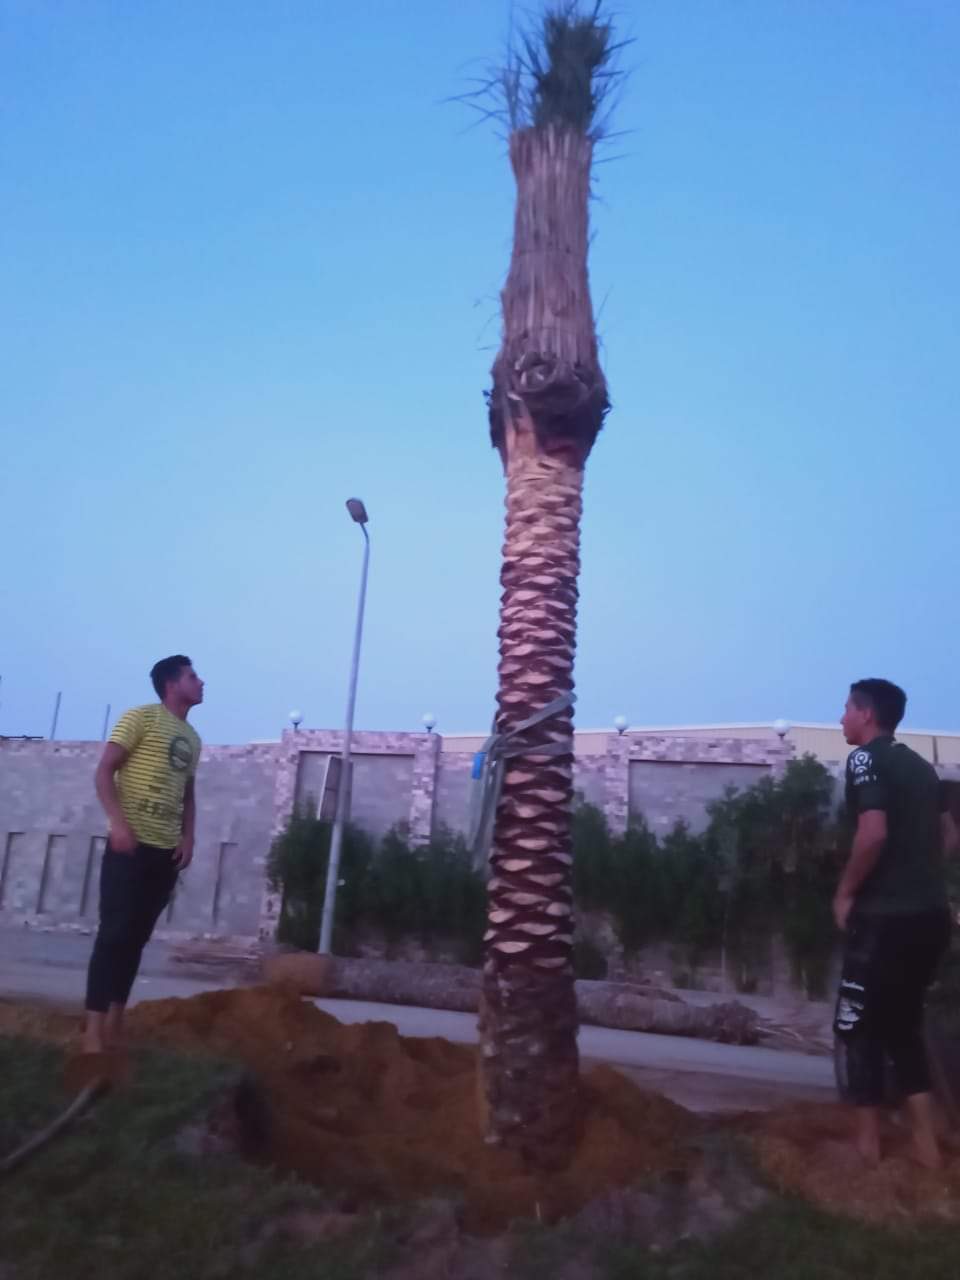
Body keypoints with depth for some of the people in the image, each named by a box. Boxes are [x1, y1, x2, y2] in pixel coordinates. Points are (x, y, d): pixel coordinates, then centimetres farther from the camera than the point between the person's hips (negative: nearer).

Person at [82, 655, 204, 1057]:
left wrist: (188, 837, 8)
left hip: (167, 850, 6)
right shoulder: (141, 717, -3)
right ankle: (93, 1030, 0)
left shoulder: (192, 739, 15)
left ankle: (115, 1024, 17)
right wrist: (118, 822, -18)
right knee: (114, 932, -6)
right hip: (131, 844, -6)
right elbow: (104, 770, -7)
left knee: (137, 936, 9)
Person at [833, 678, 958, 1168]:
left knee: (858, 1023, 7)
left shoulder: (865, 758, -11)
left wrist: (845, 893, -12)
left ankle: (868, 1140, 16)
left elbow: (874, 833, -23)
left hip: (884, 915, -8)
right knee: (904, 1021, 20)